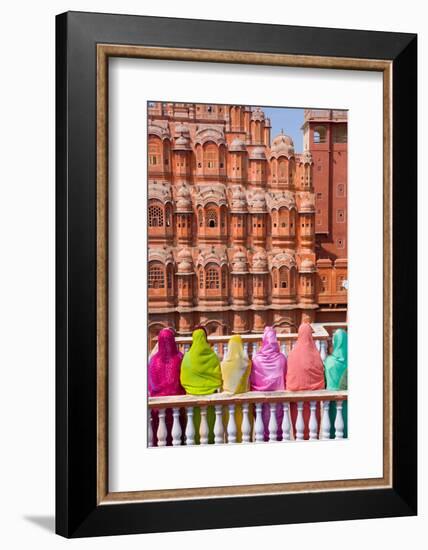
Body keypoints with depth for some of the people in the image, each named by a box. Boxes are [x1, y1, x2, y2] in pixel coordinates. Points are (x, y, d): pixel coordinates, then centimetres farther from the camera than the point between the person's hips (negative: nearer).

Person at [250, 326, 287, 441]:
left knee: (264, 414, 8)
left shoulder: (257, 358, -10)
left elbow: (252, 378, -4)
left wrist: (255, 391, 9)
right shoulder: (281, 358, -7)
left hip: (262, 393, -1)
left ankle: (265, 435, 12)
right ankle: (278, 434, 15)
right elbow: (286, 377, 2)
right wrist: (283, 388, 16)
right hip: (278, 391, 1)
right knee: (278, 413, 9)